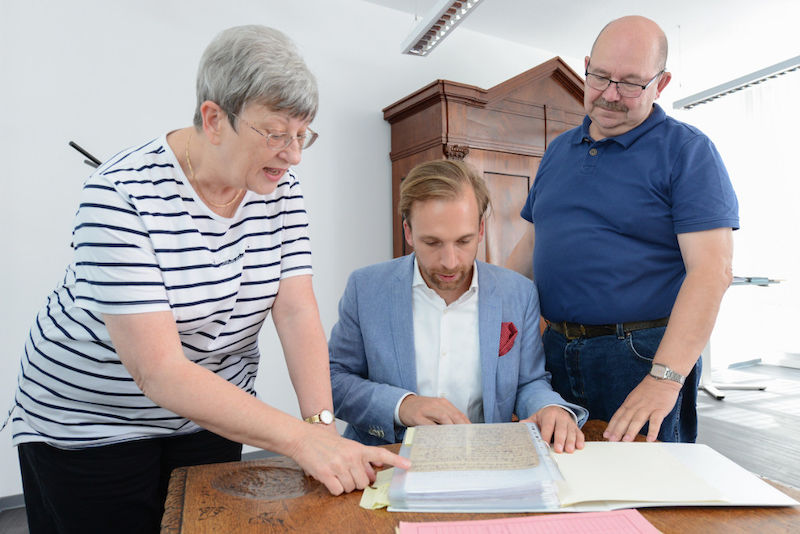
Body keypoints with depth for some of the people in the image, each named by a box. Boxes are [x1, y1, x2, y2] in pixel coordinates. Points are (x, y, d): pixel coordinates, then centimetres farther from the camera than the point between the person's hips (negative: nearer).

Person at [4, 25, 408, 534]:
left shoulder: (280, 187, -10)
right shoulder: (122, 194, -27)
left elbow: (297, 312, -13)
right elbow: (157, 369, -32)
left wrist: (322, 423, -25)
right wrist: (302, 438, -37)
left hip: (212, 413, 5)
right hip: (91, 422, -4)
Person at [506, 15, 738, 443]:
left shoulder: (687, 151, -6)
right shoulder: (558, 150, 12)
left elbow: (712, 269, -15)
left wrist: (665, 378, -25)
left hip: (641, 356, -5)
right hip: (556, 350, 5)